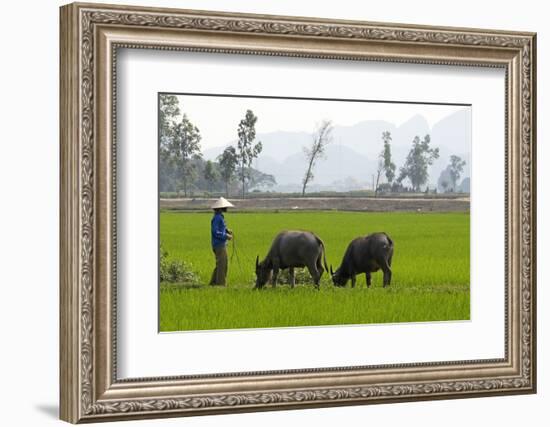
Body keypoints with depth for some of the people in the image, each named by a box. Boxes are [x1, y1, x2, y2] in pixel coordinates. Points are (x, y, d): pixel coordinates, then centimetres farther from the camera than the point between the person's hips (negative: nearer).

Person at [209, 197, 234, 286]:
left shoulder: (220, 216, 13)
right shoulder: (217, 218, -18)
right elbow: (215, 232, -22)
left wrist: (227, 230, 7)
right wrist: (226, 236, -18)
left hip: (222, 244, 10)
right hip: (219, 244, -10)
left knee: (222, 264, 16)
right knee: (221, 264, -6)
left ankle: (214, 282, 24)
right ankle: (220, 283, 0)